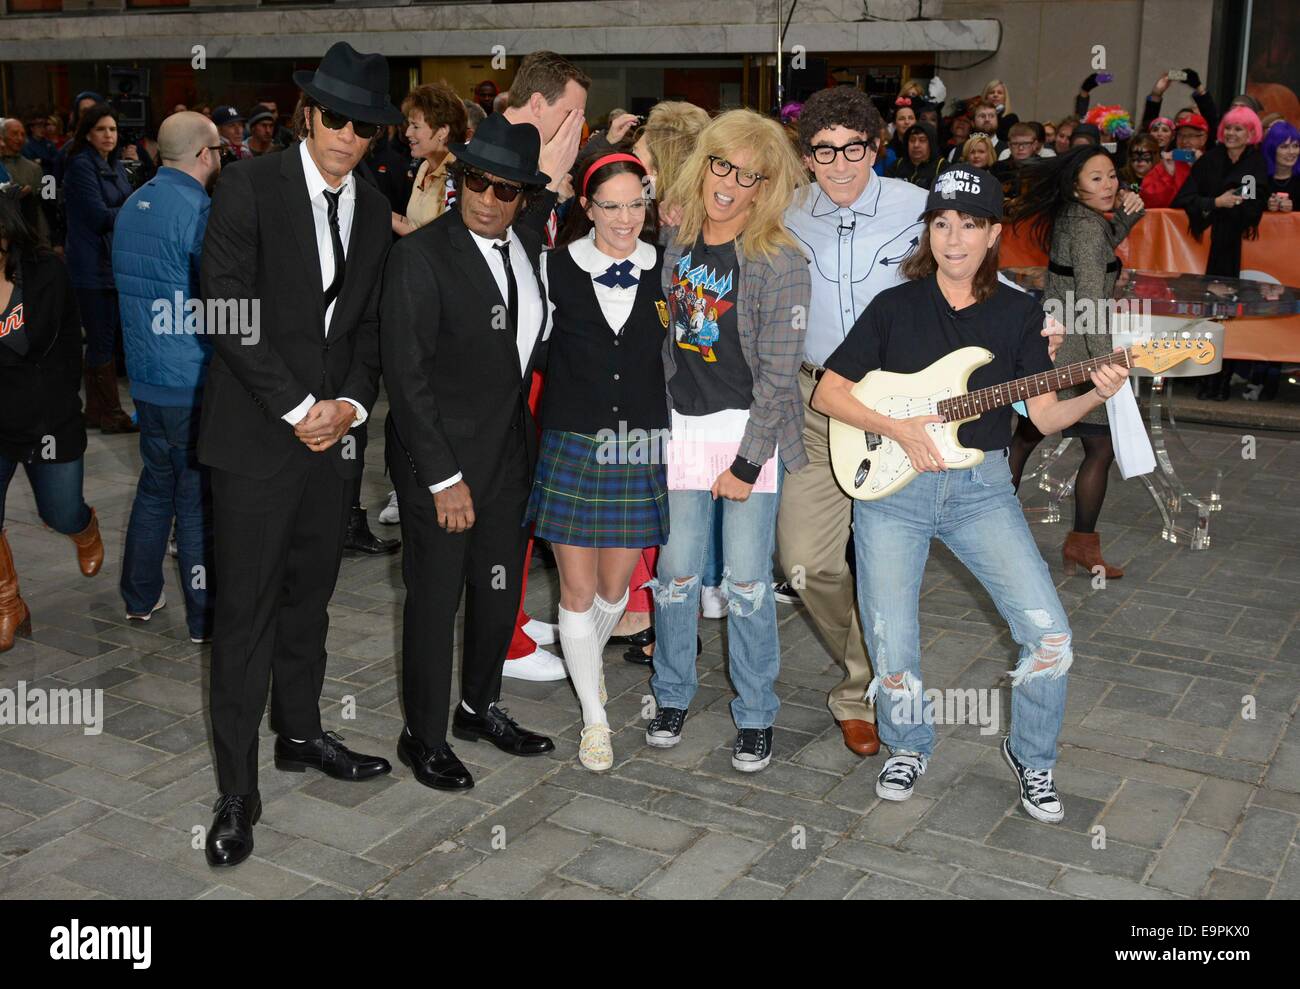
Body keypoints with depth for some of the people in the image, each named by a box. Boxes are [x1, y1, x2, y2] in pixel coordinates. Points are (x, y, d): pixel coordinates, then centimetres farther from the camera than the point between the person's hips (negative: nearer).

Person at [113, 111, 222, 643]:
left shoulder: (133, 205, 10)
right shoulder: (199, 210, -17)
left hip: (146, 375, 8)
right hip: (192, 380, -8)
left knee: (156, 485, 20)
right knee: (199, 498, 1)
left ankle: (141, 597, 30)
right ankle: (205, 618, 10)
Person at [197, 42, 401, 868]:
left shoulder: (375, 211, 10)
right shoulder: (251, 185, -6)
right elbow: (230, 309, -11)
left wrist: (353, 403, -4)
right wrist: (296, 409, -13)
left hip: (336, 430, 5)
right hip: (257, 432, -5)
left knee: (310, 596, 15)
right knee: (247, 610, -1)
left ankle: (301, 733, 32)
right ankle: (238, 789, 7)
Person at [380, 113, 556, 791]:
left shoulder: (529, 248, 5)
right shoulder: (420, 256, -16)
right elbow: (405, 374, -17)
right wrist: (444, 478, -19)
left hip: (510, 451, 6)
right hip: (440, 458, -6)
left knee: (500, 589, 15)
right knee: (435, 599, 5)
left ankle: (480, 708, 36)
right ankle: (423, 737, 22)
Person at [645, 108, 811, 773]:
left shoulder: (781, 262, -12)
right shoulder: (674, 240, 3)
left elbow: (778, 373, -13)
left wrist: (746, 463, -14)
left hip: (751, 427, -4)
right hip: (681, 421, 4)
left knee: (746, 577, 2)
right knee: (677, 567, 9)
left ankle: (756, 715, 19)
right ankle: (672, 694, 28)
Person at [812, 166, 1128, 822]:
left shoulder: (1019, 313, 7)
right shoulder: (895, 307, 2)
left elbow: (1045, 415, 4)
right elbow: (826, 394, 2)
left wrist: (1096, 396, -15)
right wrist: (899, 429, -12)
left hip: (980, 486, 1)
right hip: (891, 486, -1)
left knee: (1049, 635, -11)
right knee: (892, 656, -4)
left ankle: (1031, 757, 16)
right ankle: (908, 748, 27)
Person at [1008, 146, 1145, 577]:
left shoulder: (1068, 216, 8)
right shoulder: (1087, 227, -18)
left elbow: (1108, 242, 25)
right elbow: (1091, 302, -23)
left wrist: (1128, 212, 6)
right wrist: (1106, 362, -24)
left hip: (1048, 344, 10)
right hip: (1075, 352, -9)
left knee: (1027, 434, 20)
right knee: (1102, 446, -1)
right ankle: (1082, 543, 6)